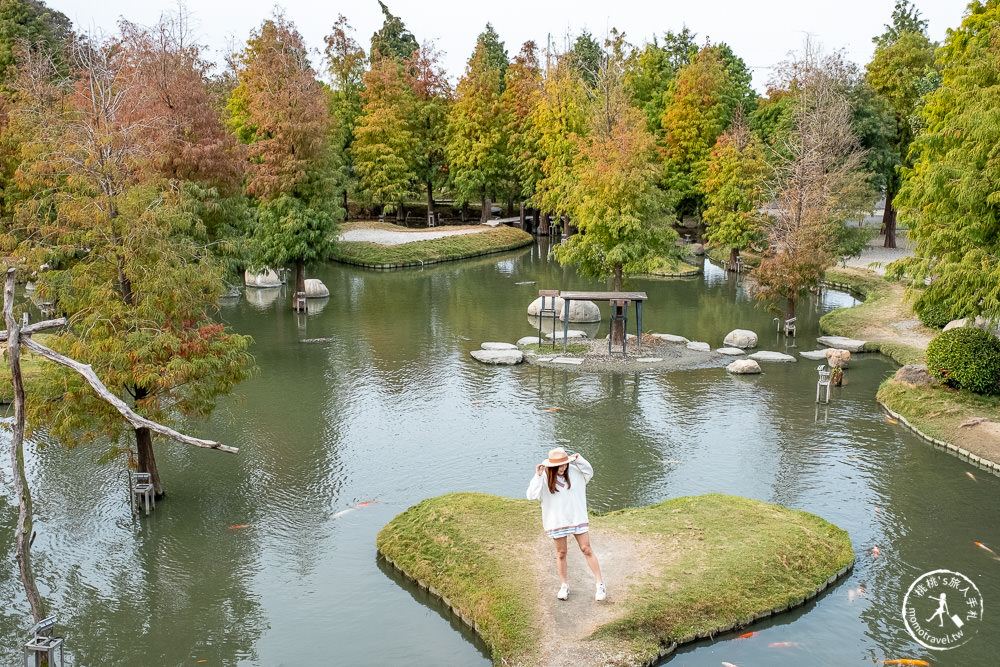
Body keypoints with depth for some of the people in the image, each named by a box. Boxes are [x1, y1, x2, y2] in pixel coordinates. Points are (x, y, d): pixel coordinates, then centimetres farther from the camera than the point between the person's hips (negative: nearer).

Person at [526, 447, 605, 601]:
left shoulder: (573, 471, -3)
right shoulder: (544, 478, -11)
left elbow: (589, 472, 12)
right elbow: (531, 495, -18)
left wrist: (579, 460, -6)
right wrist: (538, 476, -24)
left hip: (577, 517, 1)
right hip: (556, 521, -1)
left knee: (587, 549, 1)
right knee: (561, 553, 10)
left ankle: (600, 584, 10)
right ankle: (563, 586, 27)